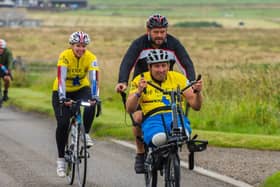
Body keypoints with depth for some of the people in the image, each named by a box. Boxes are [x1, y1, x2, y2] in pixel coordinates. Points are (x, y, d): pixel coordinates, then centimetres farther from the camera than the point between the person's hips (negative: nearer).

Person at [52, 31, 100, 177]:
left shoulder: (90, 58, -20)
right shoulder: (65, 56, -25)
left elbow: (94, 79, -28)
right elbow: (61, 78, -34)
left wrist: (95, 97, -43)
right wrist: (63, 98, -46)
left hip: (81, 89, 2)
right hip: (62, 92, -2)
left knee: (90, 107, -31)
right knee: (62, 124, -14)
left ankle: (85, 134, -8)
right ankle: (61, 159, -2)